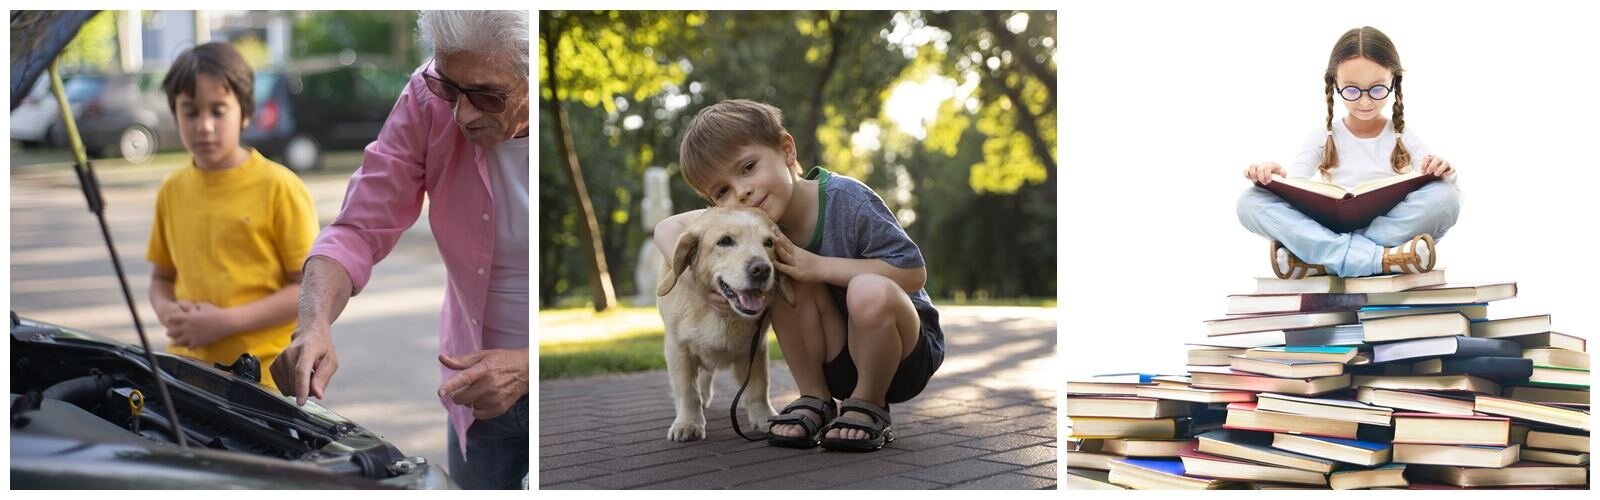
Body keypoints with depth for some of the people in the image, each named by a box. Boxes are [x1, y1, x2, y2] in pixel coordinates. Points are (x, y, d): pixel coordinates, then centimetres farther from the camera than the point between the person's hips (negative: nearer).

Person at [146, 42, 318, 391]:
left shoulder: (279, 188, -7)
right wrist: (167, 312, -3)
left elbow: (311, 289, -8)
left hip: (265, 376, -4)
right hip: (187, 372, 4)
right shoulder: (172, 191, 9)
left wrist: (226, 321, -16)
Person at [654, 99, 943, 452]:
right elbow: (668, 228, 0)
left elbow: (914, 273, -25)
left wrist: (818, 266, -30)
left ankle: (869, 408, -11)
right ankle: (815, 401, -6)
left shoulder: (847, 201, -24)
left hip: (906, 354, -4)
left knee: (869, 292, -36)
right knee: (789, 279, -22)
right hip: (838, 364, 4)